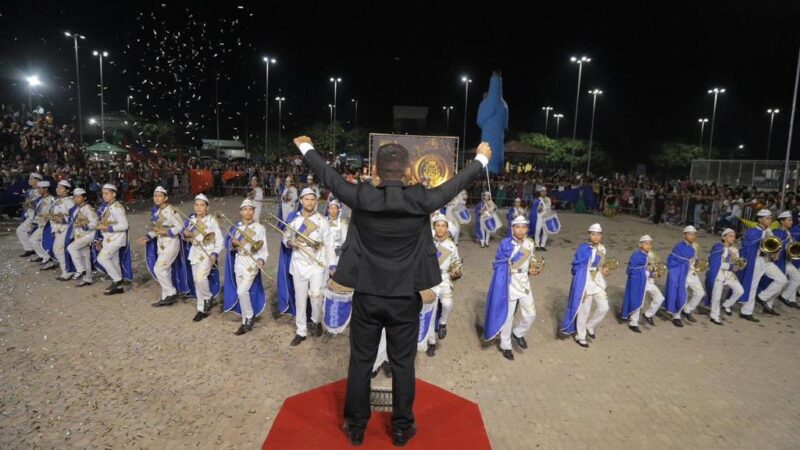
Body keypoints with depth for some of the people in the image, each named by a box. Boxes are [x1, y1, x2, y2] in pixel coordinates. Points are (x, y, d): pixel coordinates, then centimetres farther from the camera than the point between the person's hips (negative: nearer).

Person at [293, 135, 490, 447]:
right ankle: (401, 429, 29)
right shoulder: (421, 200, -13)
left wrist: (306, 148, 23)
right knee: (403, 364, 14)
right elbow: (455, 184, 3)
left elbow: (329, 176, 4)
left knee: (360, 362, 14)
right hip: (406, 298, 0)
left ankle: (355, 427, 30)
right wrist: (482, 159, 22)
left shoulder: (361, 197, -12)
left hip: (367, 296, 1)